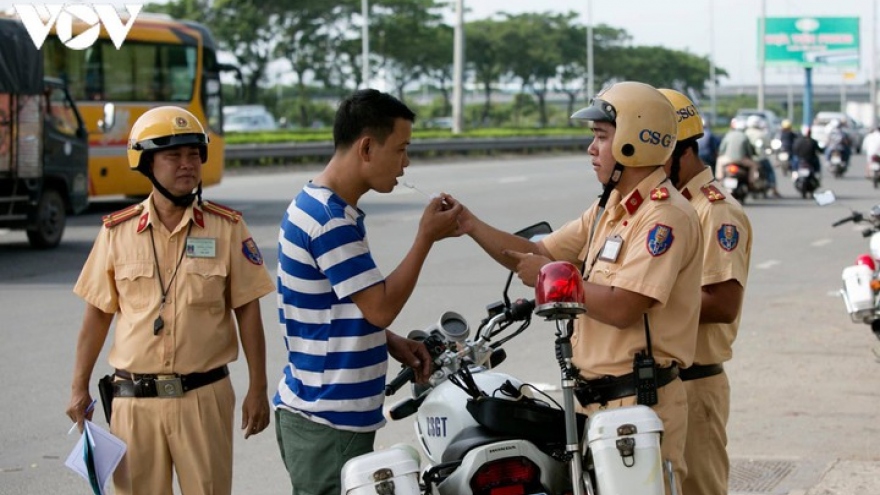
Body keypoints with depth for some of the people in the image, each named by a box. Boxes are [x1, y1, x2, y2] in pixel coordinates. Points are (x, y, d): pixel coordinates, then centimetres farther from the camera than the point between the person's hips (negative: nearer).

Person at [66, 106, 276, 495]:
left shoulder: (227, 228, -1)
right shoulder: (117, 232, 2)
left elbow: (247, 311, 1)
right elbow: (98, 313, 9)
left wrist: (258, 389, 0)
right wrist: (79, 387, 7)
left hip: (204, 394, -1)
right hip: (134, 400, 1)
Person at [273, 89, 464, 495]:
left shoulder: (319, 205, 12)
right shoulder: (329, 219, -20)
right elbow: (381, 306, -19)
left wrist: (394, 344, 9)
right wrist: (427, 236, -11)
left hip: (331, 414, 10)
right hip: (325, 422, -10)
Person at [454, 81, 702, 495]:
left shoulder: (665, 215, -15)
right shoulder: (608, 210, 17)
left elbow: (622, 308, -23)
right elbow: (537, 254, 17)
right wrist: (471, 226, 4)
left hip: (640, 403, -9)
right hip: (596, 399, 10)